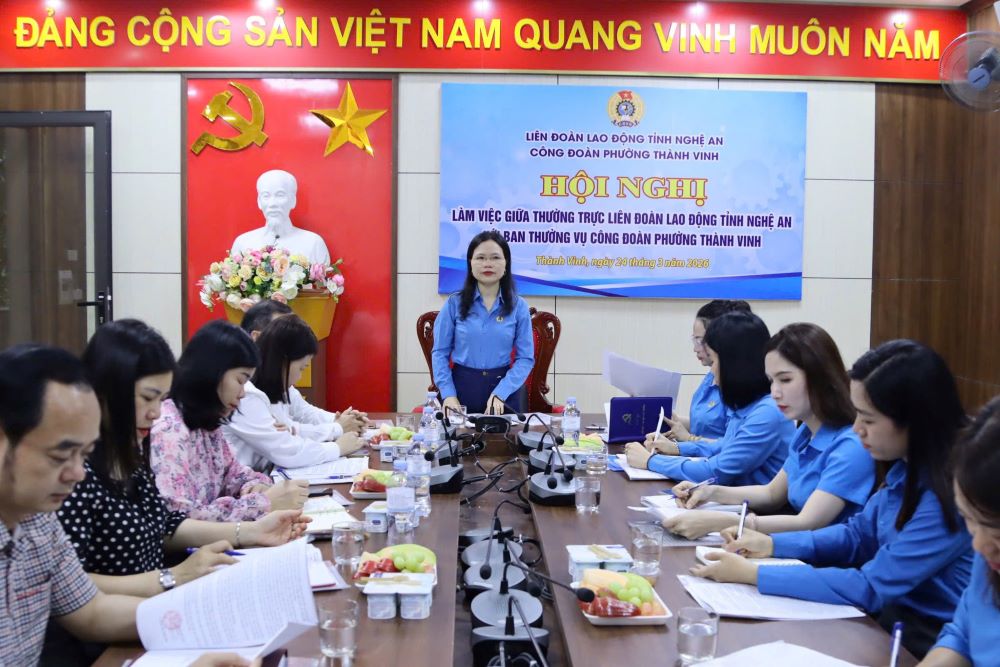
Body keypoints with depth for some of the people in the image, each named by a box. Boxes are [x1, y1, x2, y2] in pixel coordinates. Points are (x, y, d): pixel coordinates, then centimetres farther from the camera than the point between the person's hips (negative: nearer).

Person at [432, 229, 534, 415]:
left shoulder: (518, 306, 0)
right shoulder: (454, 303, 0)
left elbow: (525, 358, -3)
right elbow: (440, 352, 1)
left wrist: (500, 393, -14)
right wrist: (448, 394, -11)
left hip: (504, 388, 0)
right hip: (462, 387, 0)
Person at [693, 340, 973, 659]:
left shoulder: (952, 497, -27)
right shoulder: (908, 468, 0)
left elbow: (870, 587, -25)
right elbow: (858, 534, 12)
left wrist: (753, 574, -21)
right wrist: (772, 544, -2)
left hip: (931, 641, -7)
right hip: (894, 613, 7)